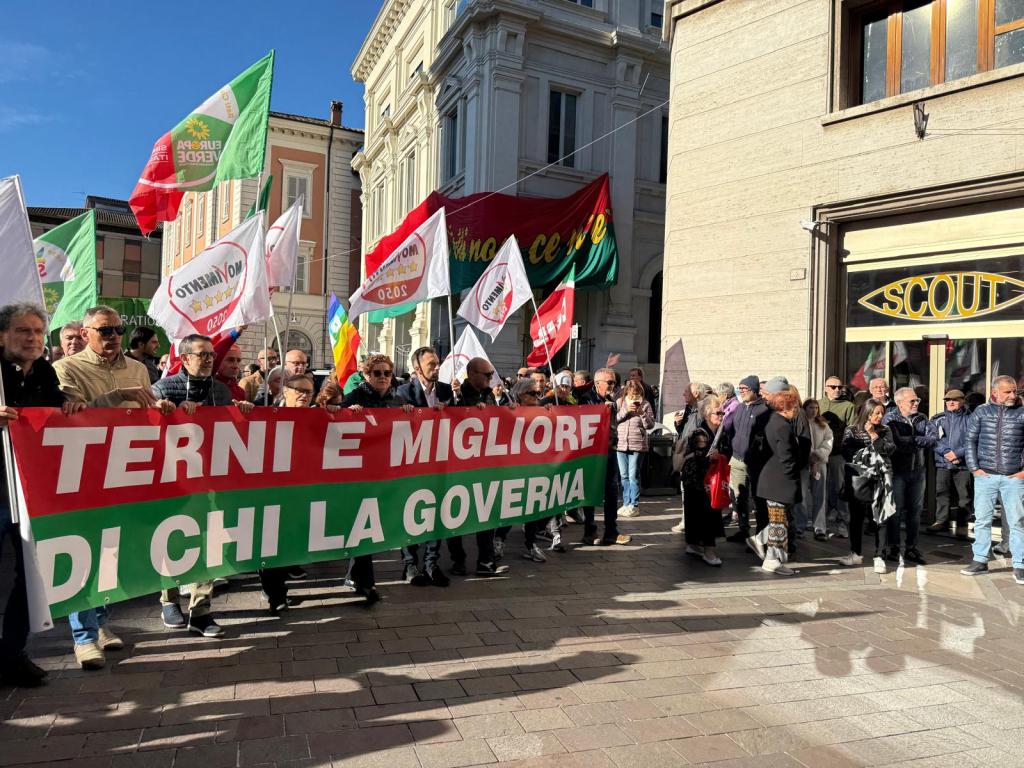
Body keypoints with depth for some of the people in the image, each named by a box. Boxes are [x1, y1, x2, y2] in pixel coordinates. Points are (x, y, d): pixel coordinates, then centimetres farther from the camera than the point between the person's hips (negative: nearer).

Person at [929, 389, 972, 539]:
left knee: (964, 495, 1)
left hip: (963, 463, -2)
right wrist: (946, 453, -12)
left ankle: (962, 525, 9)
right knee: (941, 492, 4)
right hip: (942, 462, 2)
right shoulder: (937, 419, 11)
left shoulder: (970, 419, 4)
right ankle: (941, 521, 13)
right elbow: (933, 439, 1)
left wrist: (957, 453, -14)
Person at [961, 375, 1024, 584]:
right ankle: (980, 561, 16)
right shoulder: (981, 412, 5)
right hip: (985, 476, 1)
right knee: (982, 520, 6)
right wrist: (974, 468, 1)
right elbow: (971, 440, 7)